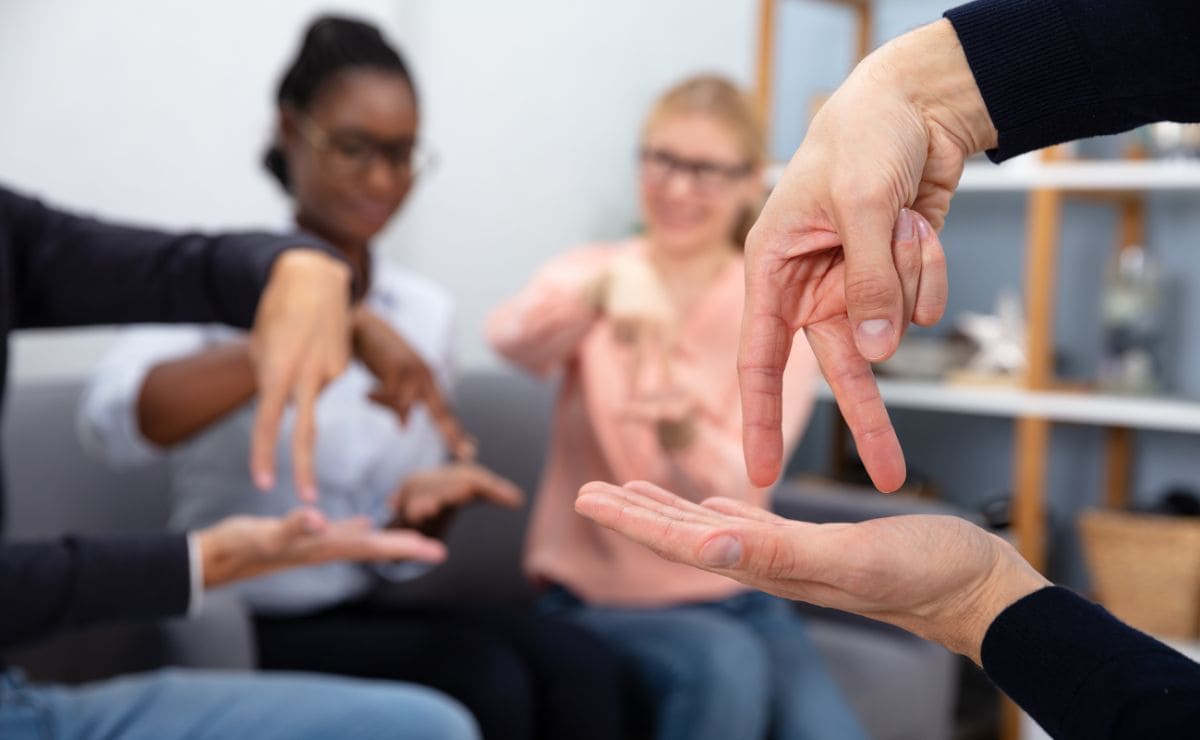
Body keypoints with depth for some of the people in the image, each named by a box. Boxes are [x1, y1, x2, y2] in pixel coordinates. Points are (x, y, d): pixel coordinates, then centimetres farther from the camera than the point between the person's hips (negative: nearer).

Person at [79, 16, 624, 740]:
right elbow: (112, 418, -31)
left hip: (366, 613, 5)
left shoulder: (427, 310, 7)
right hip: (238, 633, -4)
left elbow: (390, 551, 9)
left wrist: (427, 500, -15)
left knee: (577, 663, -23)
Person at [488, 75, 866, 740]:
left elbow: (741, 491, -17)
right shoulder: (591, 271, -2)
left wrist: (684, 435, -39)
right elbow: (512, 338, -27)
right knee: (724, 666, -30)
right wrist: (606, 289, -48)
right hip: (599, 600, -1)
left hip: (733, 598, 1)